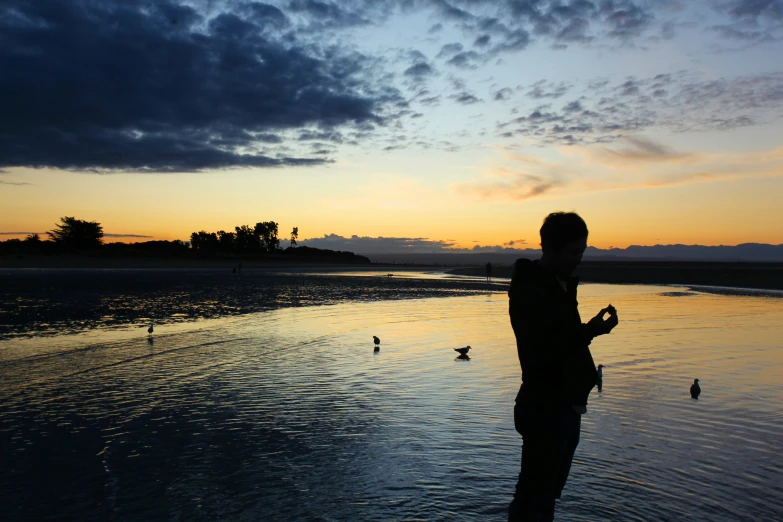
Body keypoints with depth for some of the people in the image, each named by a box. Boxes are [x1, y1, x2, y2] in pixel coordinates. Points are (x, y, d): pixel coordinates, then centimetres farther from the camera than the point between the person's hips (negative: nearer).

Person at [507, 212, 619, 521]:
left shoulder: (563, 285, 11)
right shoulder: (529, 290, -18)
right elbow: (540, 351, -25)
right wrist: (591, 331, -29)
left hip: (566, 404, 9)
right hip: (544, 407, -9)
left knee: (548, 490, 18)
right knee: (535, 497, -4)